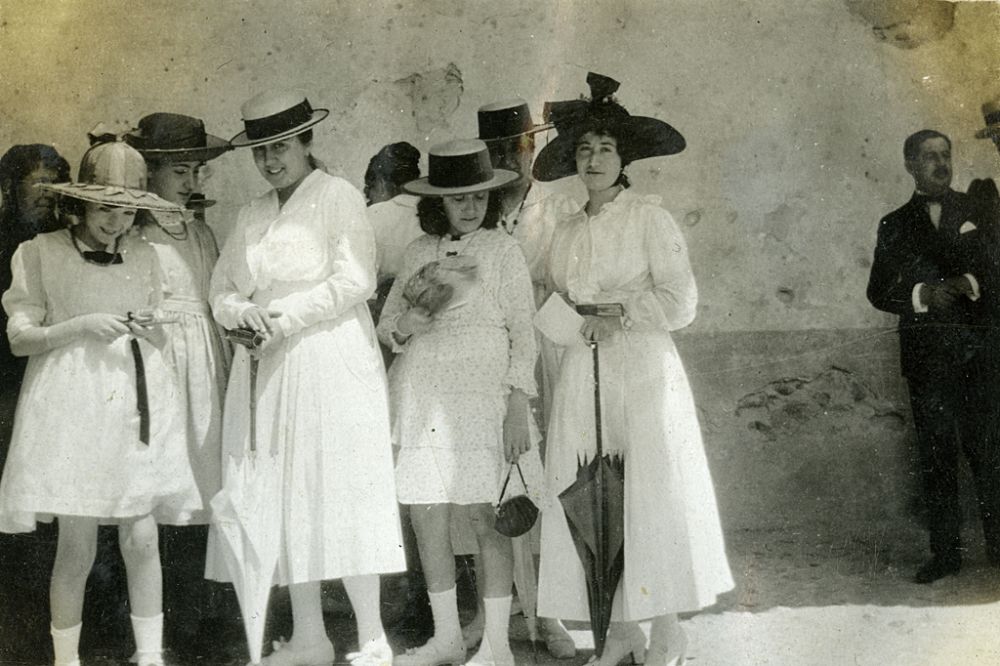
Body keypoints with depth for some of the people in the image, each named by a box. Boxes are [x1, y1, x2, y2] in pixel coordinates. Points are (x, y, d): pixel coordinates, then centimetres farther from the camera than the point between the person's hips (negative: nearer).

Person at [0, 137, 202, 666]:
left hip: (136, 402, 4)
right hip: (72, 402, -3)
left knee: (142, 540, 0)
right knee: (77, 549, -3)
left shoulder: (144, 257, 12)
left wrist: (149, 328, -1)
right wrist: (83, 326, -14)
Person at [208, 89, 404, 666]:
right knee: (286, 500, 5)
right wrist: (240, 311, -6)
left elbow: (355, 280, -11)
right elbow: (223, 288, 17)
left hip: (330, 364, -6)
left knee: (340, 493, -8)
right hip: (267, 371, 6)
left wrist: (282, 316, -13)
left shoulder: (339, 197, 0)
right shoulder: (253, 215, 19)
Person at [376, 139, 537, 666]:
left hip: (479, 391, -4)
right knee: (426, 517, 4)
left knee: (484, 517, -5)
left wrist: (518, 407, -7)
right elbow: (386, 323, 17)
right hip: (420, 393, 4)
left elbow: (523, 332, 0)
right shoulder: (418, 252, 13)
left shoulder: (502, 250, 2)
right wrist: (407, 325, -6)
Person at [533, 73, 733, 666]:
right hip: (583, 374, 5)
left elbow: (680, 301, -7)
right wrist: (578, 323, -5)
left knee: (650, 494, -5)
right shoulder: (567, 230, 14)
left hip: (643, 369, -5)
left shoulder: (649, 218, -1)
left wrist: (618, 319, -8)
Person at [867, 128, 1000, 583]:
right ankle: (944, 553, 5)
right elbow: (879, 291, 9)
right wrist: (920, 295, -8)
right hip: (926, 353, 1)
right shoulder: (895, 225, 13)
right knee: (936, 454, 1)